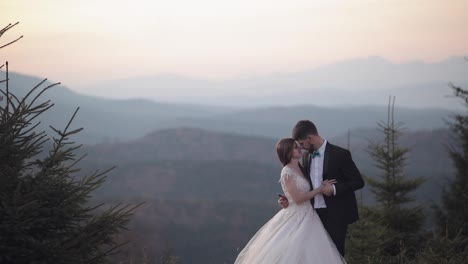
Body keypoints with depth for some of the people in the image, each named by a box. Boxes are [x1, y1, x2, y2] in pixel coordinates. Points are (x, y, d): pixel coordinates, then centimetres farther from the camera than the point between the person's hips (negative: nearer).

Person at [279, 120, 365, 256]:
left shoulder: (340, 154, -12)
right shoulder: (306, 157, 7)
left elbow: (358, 182, -8)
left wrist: (335, 189, -20)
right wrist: (289, 199, -3)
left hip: (335, 215, -6)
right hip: (314, 214, 6)